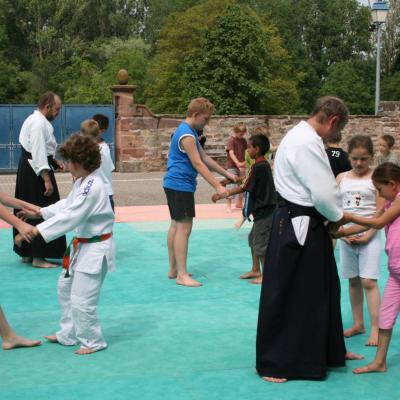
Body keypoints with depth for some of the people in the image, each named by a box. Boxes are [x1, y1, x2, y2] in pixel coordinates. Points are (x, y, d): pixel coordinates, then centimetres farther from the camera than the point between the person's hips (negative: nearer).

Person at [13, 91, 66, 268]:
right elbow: (38, 153, -23)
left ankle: (26, 253, 22)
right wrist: (47, 180, -23)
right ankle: (39, 256, -3)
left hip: (26, 170, 11)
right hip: (36, 173, -11)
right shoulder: (40, 123, -17)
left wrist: (53, 161, 16)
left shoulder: (33, 120, 16)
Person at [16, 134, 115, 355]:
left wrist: (36, 230, -32)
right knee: (66, 289, 22)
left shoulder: (92, 187, -27)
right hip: (81, 245, 11)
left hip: (95, 248, -11)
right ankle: (69, 334, 38)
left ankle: (93, 341, 14)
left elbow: (69, 216, -32)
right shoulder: (82, 181, 6)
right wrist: (40, 211, 16)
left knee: (82, 300, -6)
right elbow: (67, 204, 21)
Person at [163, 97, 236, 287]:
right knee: (184, 227, -10)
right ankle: (182, 275, -9)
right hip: (181, 185, -11)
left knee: (176, 225, 14)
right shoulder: (187, 135, -18)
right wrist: (218, 187, -23)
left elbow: (205, 158, 17)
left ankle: (173, 269, 21)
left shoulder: (189, 131, 15)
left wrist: (227, 174, 14)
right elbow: (198, 165, -22)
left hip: (175, 184, 11)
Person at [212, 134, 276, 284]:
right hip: (264, 210, 10)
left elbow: (244, 188, -17)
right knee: (253, 239, 19)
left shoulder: (258, 167, -20)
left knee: (260, 243, -2)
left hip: (264, 212, -10)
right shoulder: (264, 164, 10)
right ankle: (255, 270, 28)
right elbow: (250, 186, 17)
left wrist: (222, 195, -11)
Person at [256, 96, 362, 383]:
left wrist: (332, 216, 10)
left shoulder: (302, 136, 12)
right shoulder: (307, 144, -22)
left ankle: (329, 351, 35)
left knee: (321, 289, 20)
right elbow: (325, 193, -23)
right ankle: (273, 362, 13)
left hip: (305, 223, 11)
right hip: (298, 226, -11)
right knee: (284, 295, 0)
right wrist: (337, 217, -4)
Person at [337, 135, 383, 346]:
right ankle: (358, 324, 21)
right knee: (353, 281, 11)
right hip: (345, 236, 4)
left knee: (368, 282, -9)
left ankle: (375, 328, -6)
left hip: (368, 236, -4)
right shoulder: (341, 178, 6)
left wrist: (367, 236, -14)